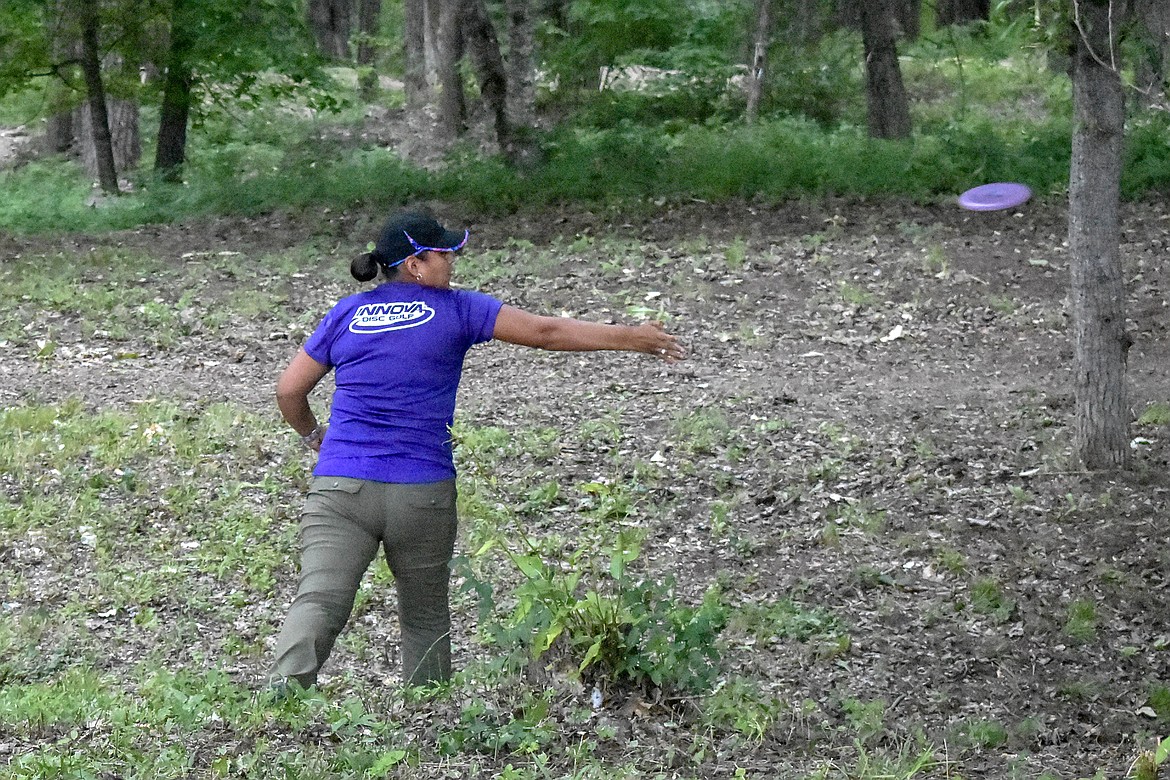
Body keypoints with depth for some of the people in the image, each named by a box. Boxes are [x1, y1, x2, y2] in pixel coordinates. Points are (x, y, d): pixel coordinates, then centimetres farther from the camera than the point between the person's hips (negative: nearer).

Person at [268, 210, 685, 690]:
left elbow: (289, 389, 12)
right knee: (425, 614, 15)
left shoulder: (347, 314, 10)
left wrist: (311, 434, 32)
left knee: (319, 600, -11)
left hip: (340, 486, 1)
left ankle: (283, 693, -30)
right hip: (422, 494, -1)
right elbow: (545, 332, 5)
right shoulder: (454, 309, 3)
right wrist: (631, 337, 12)